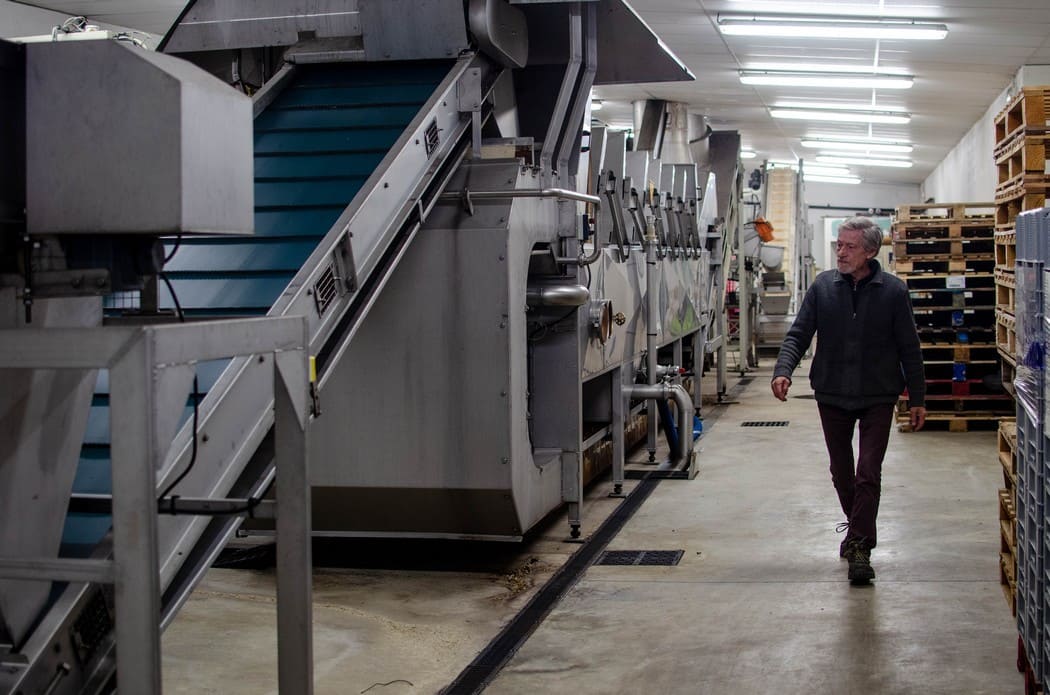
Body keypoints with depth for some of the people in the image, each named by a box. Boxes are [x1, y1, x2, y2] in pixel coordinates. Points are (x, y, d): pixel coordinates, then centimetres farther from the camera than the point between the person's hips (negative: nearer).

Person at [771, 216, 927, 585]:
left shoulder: (893, 291, -6)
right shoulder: (823, 287, -1)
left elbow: (909, 348, 0)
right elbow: (798, 334, -1)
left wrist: (917, 399, 2)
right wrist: (783, 370, -19)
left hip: (878, 396, -3)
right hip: (832, 394, 3)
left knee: (868, 473, -8)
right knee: (841, 472, 15)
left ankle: (859, 547, -4)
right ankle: (858, 529, 35)